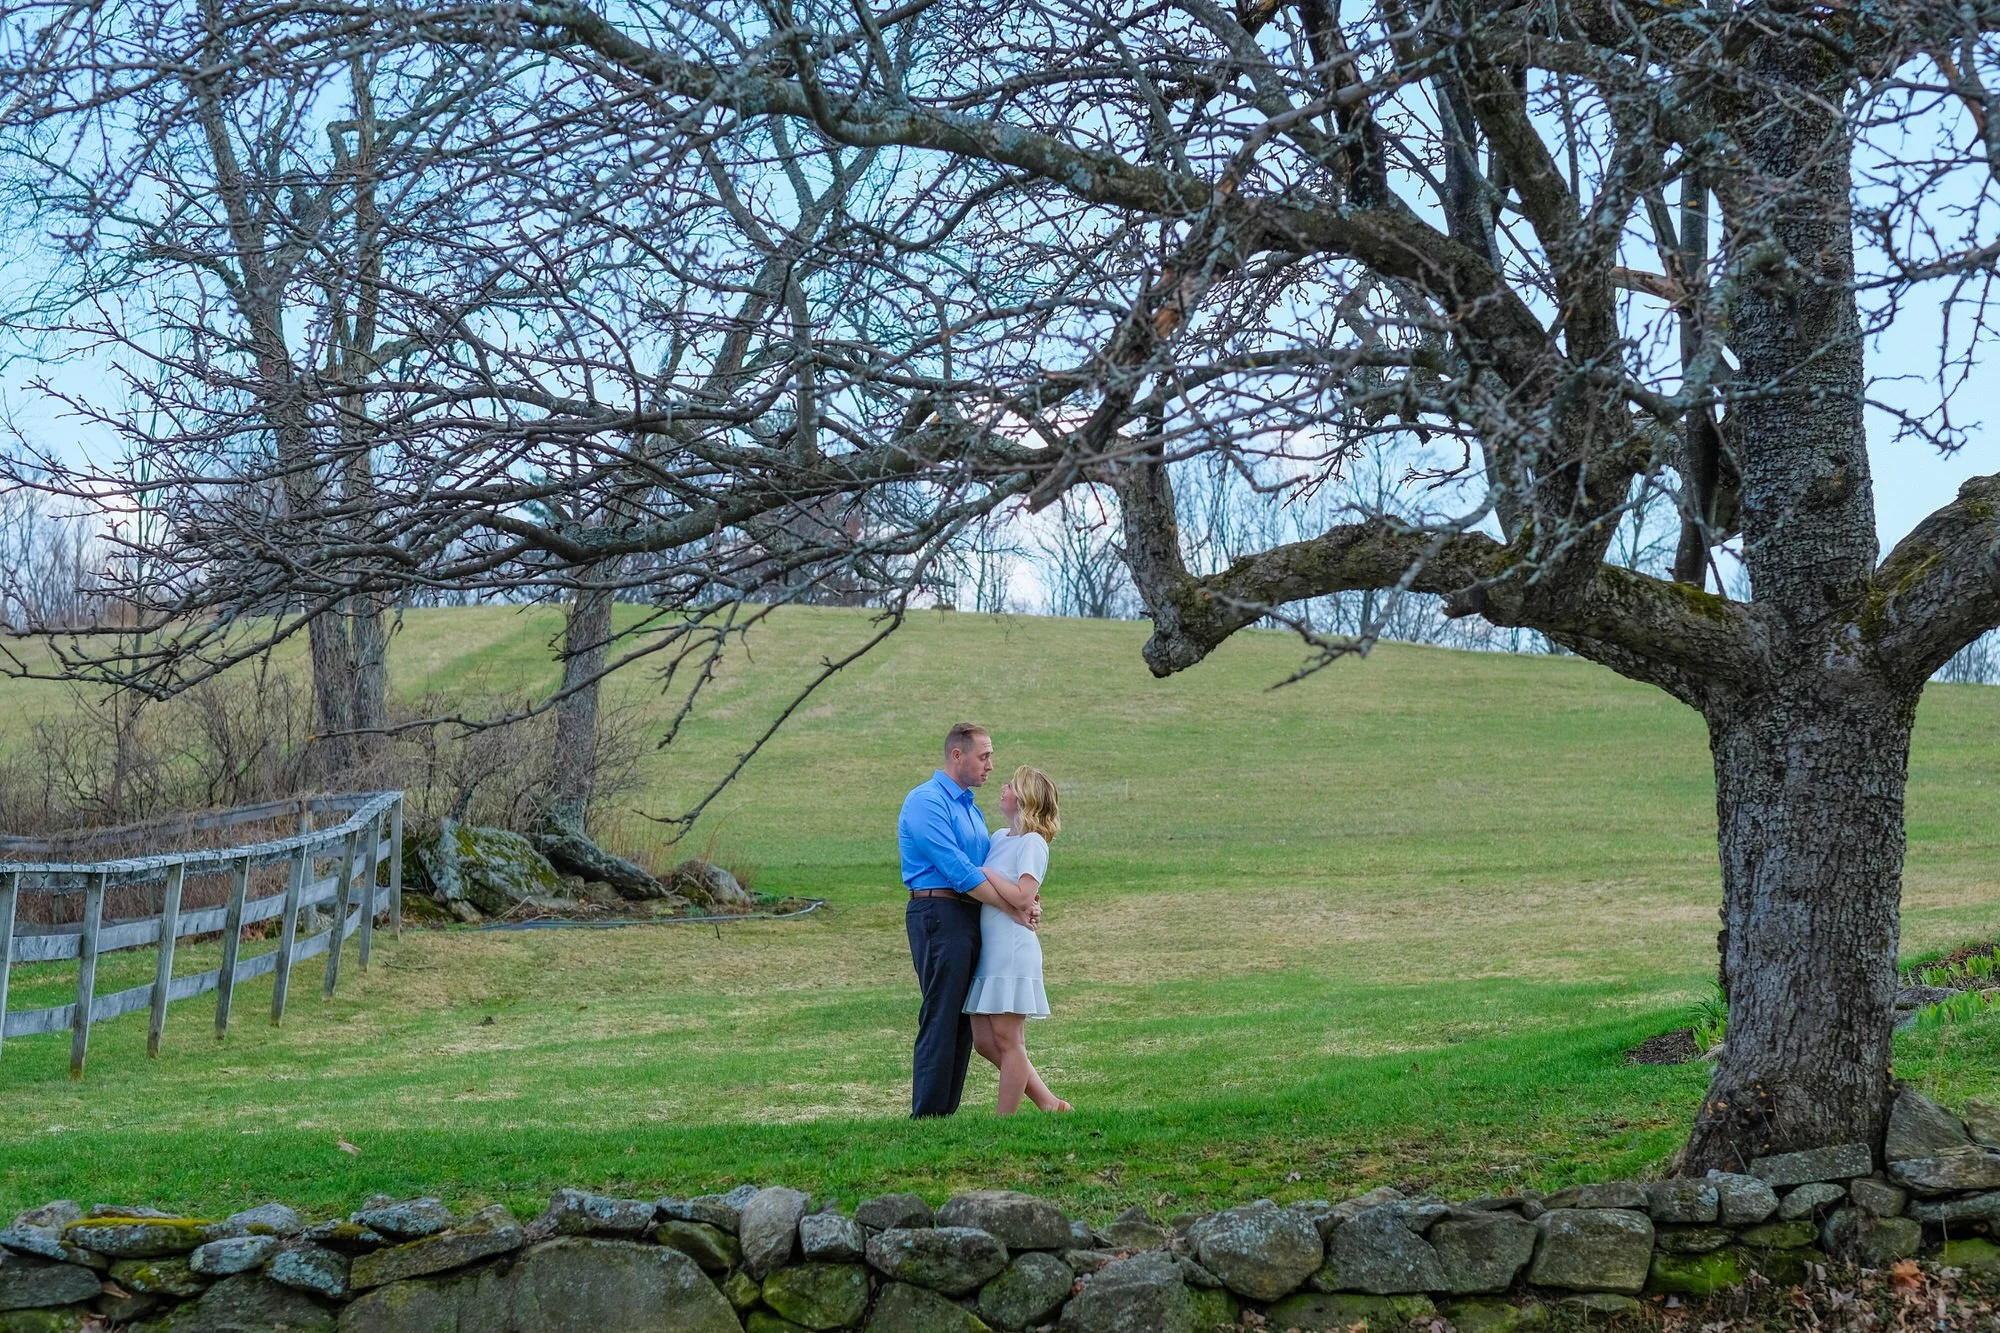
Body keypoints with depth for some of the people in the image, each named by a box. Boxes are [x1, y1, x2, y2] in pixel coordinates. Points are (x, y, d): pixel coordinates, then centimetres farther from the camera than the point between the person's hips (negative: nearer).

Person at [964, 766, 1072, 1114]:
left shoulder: (1033, 843, -9)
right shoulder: (998, 837, 15)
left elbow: (1022, 898, -20)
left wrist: (984, 872, -12)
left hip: (1013, 950, -9)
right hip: (987, 949, 9)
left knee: (1007, 1039, -2)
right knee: (984, 1040, 8)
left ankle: (1006, 1120, 6)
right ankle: (1047, 1103, 17)